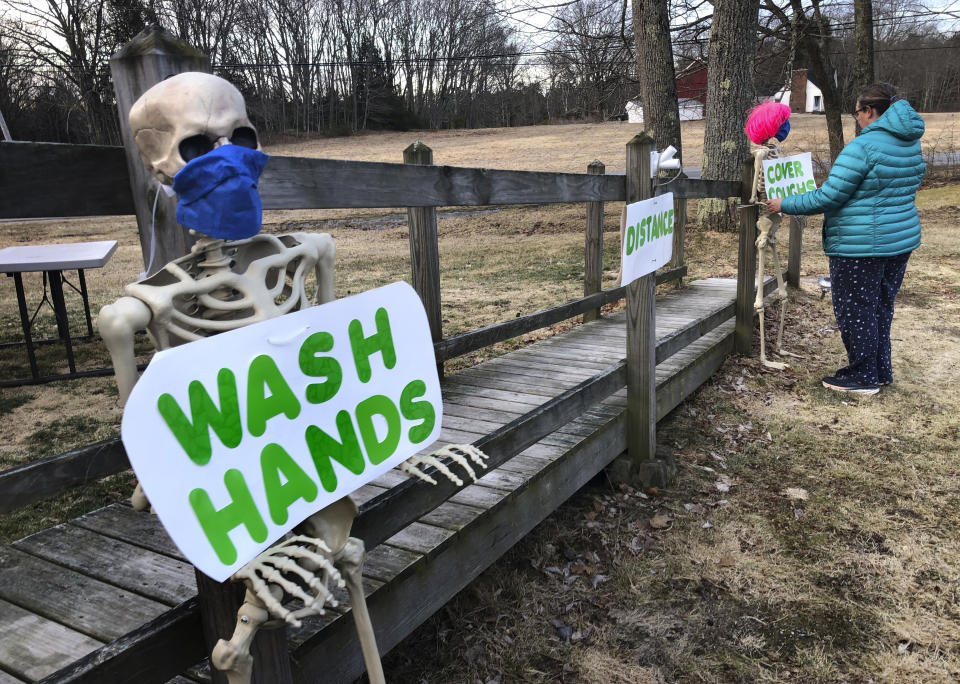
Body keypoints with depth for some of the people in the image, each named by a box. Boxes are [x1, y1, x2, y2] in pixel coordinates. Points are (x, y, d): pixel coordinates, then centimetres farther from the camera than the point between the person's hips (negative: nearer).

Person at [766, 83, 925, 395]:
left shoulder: (862, 146, -19)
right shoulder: (911, 143, 8)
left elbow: (827, 197, -21)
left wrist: (785, 204, -10)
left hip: (861, 245, -9)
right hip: (902, 239, 9)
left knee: (855, 310, 4)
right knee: (881, 306, 19)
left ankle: (863, 377, 12)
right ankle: (881, 370, 29)